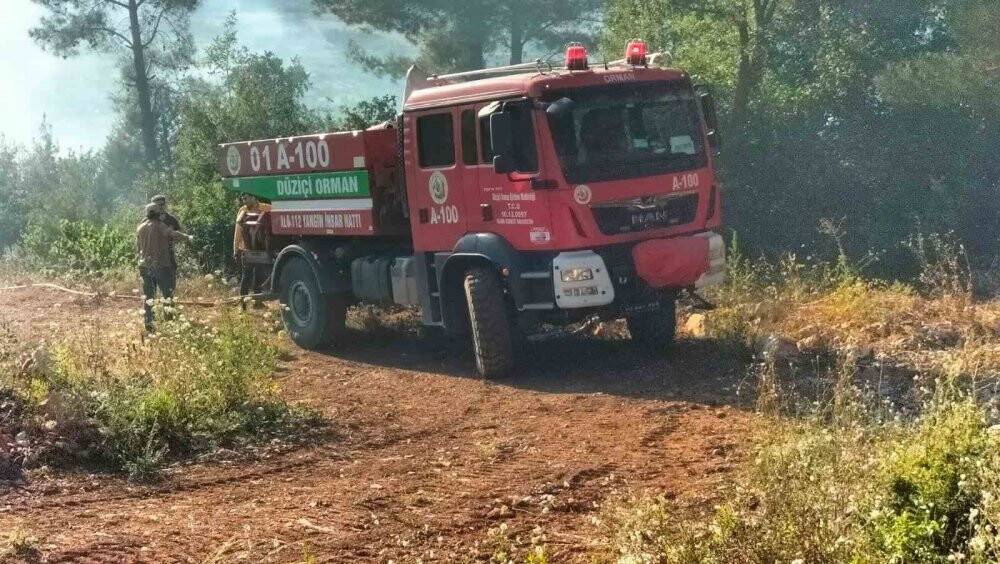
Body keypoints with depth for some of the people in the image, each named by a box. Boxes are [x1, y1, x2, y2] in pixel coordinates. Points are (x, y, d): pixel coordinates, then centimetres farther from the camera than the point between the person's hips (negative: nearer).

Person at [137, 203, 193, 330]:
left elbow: (137, 246, 18)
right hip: (160, 265, -5)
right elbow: (172, 234, -20)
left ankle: (148, 323, 4)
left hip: (145, 266, 5)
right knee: (167, 293, 3)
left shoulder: (140, 228, 9)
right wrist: (187, 238, -13)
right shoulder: (160, 226, -7)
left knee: (148, 295, 8)